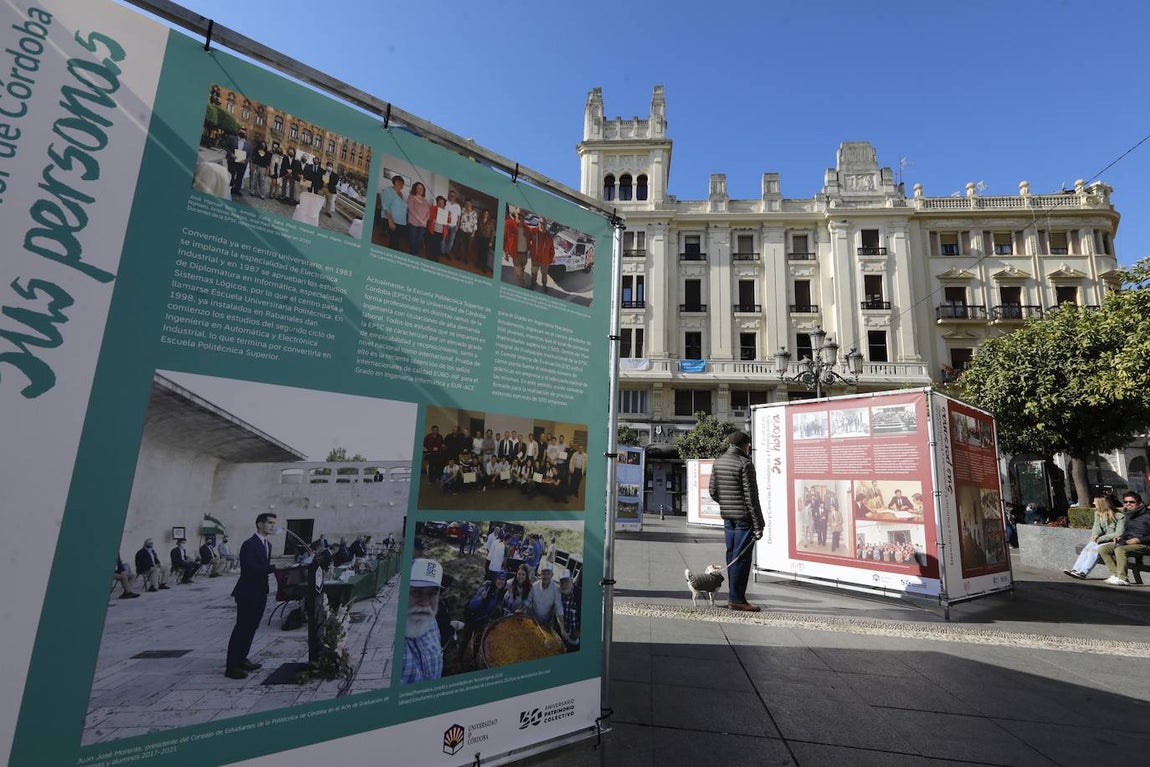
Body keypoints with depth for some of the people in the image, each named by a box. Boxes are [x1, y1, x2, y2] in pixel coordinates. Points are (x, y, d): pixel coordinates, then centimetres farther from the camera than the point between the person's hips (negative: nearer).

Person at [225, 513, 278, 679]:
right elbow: (250, 570, -25)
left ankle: (241, 659, 28)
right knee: (242, 628, -3)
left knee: (251, 627, 16)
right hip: (248, 593, -9)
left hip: (260, 593, 9)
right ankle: (231, 667, 6)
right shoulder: (249, 545, -17)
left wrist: (277, 568, 0)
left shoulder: (267, 544, 12)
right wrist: (274, 567, -28)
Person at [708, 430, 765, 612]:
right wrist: (758, 524, -12)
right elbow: (751, 496, -15)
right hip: (744, 517, -7)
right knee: (742, 557, -1)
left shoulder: (717, 462, 9)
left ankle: (733, 596, 20)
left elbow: (713, 492, 11)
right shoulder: (745, 464, -13)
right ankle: (736, 598, 3)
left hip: (727, 517, 7)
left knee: (732, 555, 14)